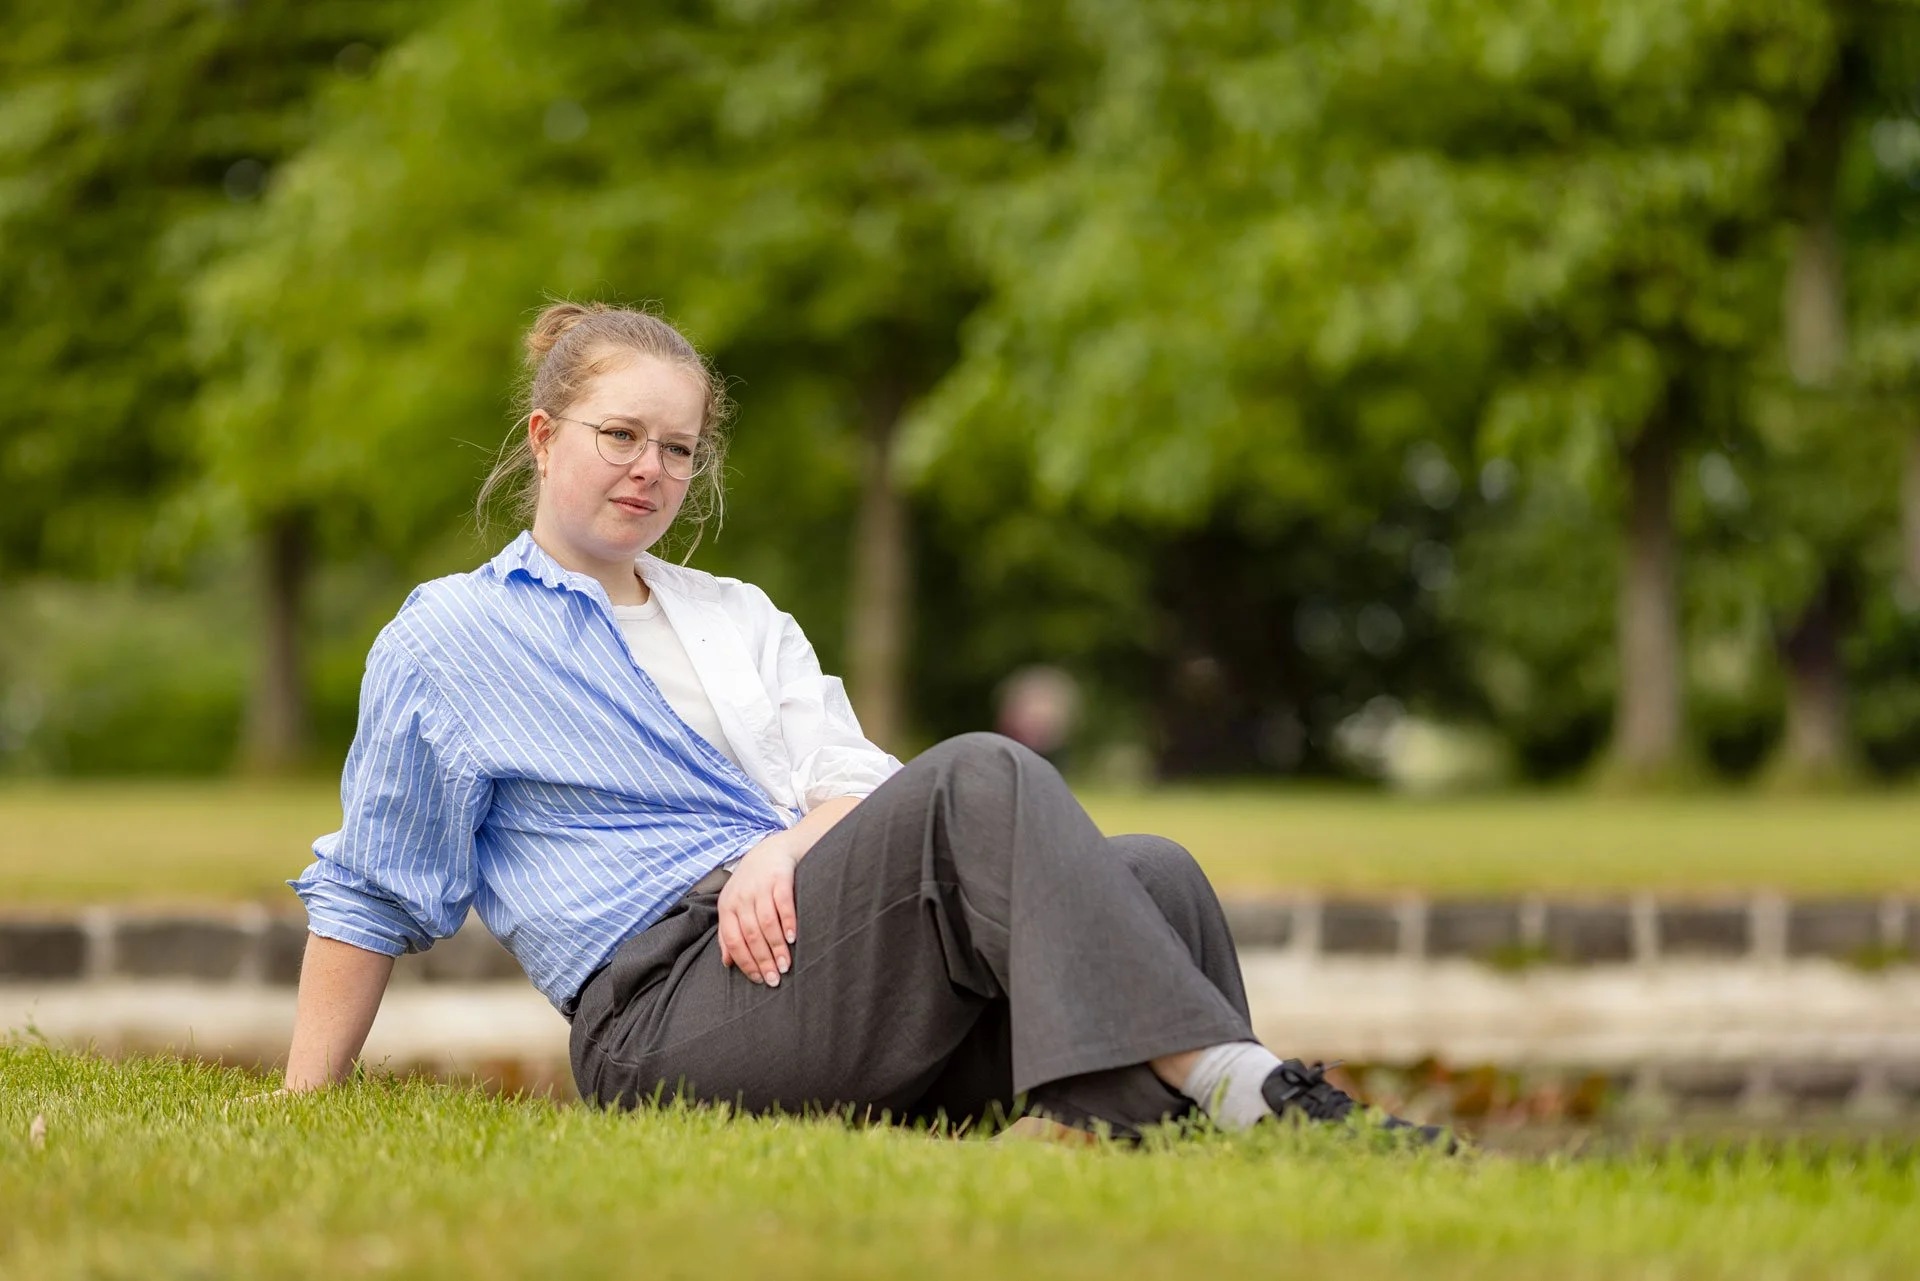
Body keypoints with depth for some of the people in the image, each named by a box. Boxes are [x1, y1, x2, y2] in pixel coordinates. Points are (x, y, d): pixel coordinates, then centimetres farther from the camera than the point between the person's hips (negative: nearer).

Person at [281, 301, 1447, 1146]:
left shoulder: (742, 619, 29)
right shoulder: (446, 640, 12)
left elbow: (858, 782, 14)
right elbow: (371, 894, 13)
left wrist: (785, 851, -10)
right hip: (669, 1011, -6)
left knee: (1153, 874, -21)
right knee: (980, 783, -31)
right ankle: (1242, 1081, -43)